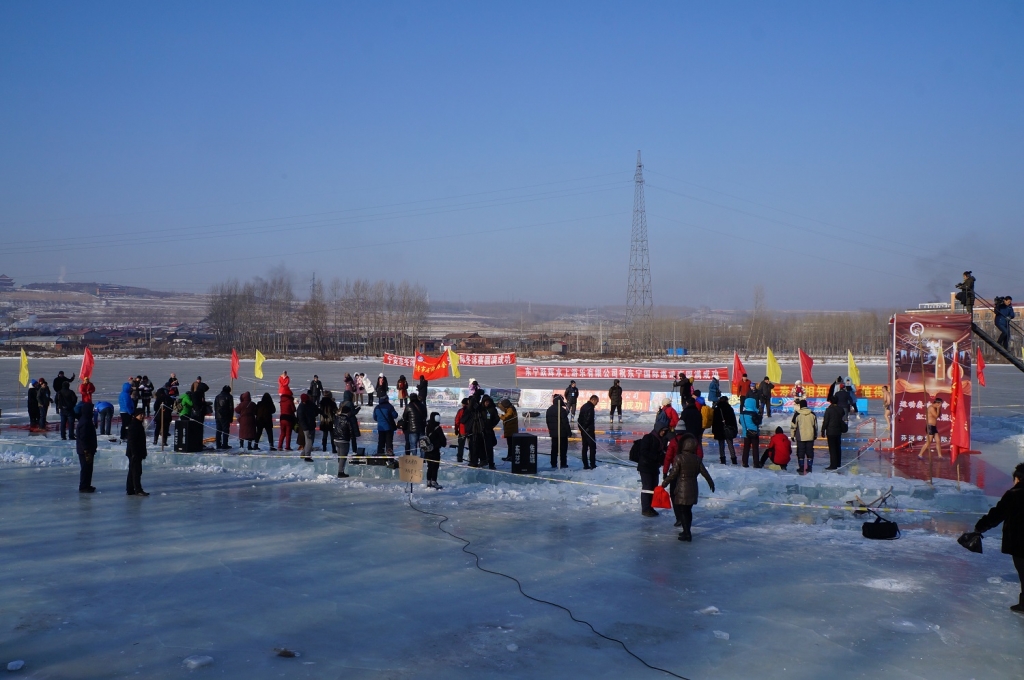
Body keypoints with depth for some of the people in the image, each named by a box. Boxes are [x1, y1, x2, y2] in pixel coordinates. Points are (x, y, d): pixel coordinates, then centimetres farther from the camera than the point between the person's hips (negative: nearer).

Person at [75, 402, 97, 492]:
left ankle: (86, 486, 25)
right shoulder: (85, 423, -21)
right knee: (86, 468, -3)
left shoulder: (87, 421, 12)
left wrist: (91, 450, 24)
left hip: (88, 450, 10)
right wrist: (87, 452, -22)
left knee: (88, 468, 16)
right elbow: (83, 438, -24)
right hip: (85, 451, -10)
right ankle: (83, 487, 3)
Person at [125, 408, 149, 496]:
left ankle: (130, 490, 17)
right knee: (137, 470, -9)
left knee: (132, 471, 12)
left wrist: (143, 453, 22)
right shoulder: (133, 425, -15)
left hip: (137, 453, 10)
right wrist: (134, 453, -24)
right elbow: (131, 440, -21)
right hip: (134, 452, -10)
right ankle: (138, 490, -8)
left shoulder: (139, 425, 15)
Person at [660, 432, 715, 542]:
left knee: (682, 511, 1)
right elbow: (704, 472, 9)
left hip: (682, 489, -6)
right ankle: (687, 531, 28)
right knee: (688, 510, 18)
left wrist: (664, 483, -2)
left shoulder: (679, 458, -14)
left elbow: (673, 474, -15)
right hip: (693, 489, 6)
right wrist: (711, 483, 25)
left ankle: (687, 534, -3)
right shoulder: (697, 459, 2)